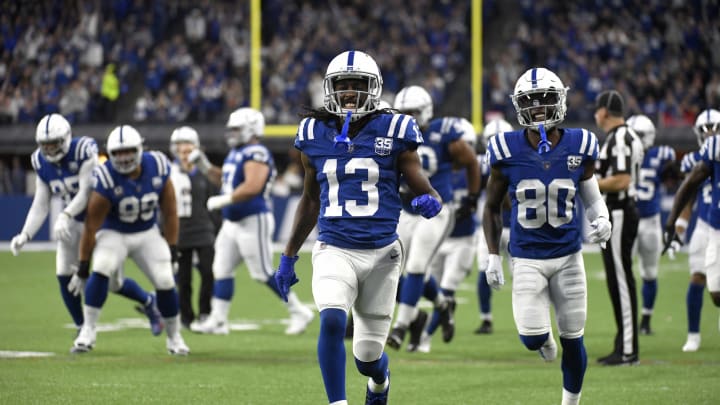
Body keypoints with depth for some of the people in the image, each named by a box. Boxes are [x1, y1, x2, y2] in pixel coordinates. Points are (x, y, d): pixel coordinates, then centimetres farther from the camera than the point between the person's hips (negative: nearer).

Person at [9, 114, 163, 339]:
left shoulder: (83, 151, -23)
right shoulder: (42, 163, -4)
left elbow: (86, 192, -29)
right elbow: (40, 205, -2)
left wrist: (65, 216, -43)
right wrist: (25, 235, -15)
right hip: (73, 222, 5)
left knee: (111, 281, -4)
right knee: (65, 276, -9)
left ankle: (148, 302, 25)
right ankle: (82, 329, 7)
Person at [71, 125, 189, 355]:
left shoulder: (158, 168, -15)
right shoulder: (106, 179, -25)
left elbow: (169, 212, -2)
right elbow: (91, 227, -19)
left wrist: (172, 250, 0)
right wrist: (82, 268, -16)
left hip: (148, 234, 3)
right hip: (113, 233, -3)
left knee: (165, 282, -8)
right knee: (101, 271, -29)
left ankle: (174, 337, 13)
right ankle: (88, 331, -19)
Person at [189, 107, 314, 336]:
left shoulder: (256, 154, -17)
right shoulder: (236, 153, 13)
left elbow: (252, 187, -30)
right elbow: (223, 181, 28)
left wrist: (222, 200, -24)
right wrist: (204, 166, 15)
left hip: (253, 222, -10)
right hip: (232, 222, 10)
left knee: (263, 273, -5)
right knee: (222, 269, 7)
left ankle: (299, 313, 5)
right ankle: (218, 320, 10)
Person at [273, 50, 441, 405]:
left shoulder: (393, 132, -3)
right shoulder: (315, 134, 5)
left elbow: (424, 190, -1)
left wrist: (430, 202, -26)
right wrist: (288, 256, 18)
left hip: (381, 254, -1)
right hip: (334, 251, 1)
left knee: (368, 356, 7)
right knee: (332, 321, -29)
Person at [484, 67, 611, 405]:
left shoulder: (579, 146, -7)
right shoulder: (508, 151, -10)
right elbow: (492, 207, 4)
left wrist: (602, 220, -9)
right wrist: (493, 256, 2)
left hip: (568, 255, 1)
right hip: (527, 259, -1)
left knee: (572, 341, 5)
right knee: (533, 338, -11)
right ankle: (545, 338, 28)